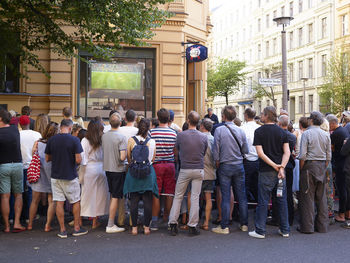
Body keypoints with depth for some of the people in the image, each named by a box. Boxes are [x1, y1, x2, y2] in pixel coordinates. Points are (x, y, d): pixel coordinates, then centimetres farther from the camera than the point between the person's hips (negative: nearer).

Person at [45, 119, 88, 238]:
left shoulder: (51, 140, -2)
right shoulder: (74, 140, -12)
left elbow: (47, 159, 5)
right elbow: (78, 160, -15)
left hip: (55, 176, 3)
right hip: (70, 176, -3)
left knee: (59, 203, 7)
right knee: (76, 202, 12)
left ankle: (62, 230, 10)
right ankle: (77, 228, 18)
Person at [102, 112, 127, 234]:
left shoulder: (104, 136, 1)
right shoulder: (121, 137, -17)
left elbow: (104, 151, 11)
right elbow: (122, 157, -22)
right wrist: (127, 154, -2)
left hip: (107, 168, 6)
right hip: (118, 169, -6)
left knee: (112, 195, 19)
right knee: (115, 197, 0)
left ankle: (111, 222, 27)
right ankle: (110, 225, 4)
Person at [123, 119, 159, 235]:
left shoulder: (131, 140, -4)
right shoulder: (152, 142, -5)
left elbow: (128, 158, 4)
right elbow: (153, 158, 4)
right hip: (148, 173, 0)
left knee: (134, 201, 7)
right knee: (147, 201, 7)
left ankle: (134, 227, 11)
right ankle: (146, 227, 11)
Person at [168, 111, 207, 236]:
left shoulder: (181, 135, -8)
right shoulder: (204, 137, -4)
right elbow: (204, 153, 9)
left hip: (184, 169, -1)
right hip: (199, 170, 1)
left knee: (178, 196, 10)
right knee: (195, 198, 5)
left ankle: (173, 223, 10)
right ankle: (192, 226, 8)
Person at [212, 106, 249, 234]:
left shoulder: (219, 130, -9)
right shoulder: (241, 131, 0)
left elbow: (216, 151, -8)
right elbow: (246, 151, 4)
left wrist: (218, 165, 6)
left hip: (225, 166, -3)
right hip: (239, 166, 3)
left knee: (226, 197, 0)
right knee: (242, 196, 9)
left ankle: (224, 226, 5)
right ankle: (244, 224, 17)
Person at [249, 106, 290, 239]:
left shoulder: (259, 131, -6)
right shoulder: (282, 131, 5)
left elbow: (260, 153, -14)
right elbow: (287, 152, -3)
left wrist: (274, 165, -11)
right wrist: (281, 167, -10)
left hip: (266, 171, -4)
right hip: (280, 170, 4)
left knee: (263, 200, 2)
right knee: (282, 200, 11)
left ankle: (260, 230, 7)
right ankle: (285, 230, 18)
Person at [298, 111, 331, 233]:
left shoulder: (306, 133, -9)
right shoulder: (326, 135, 7)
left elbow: (302, 155, -13)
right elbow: (329, 156, 9)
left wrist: (301, 169, -1)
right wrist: (324, 168, 17)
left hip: (310, 165, -5)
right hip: (322, 166, 5)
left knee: (308, 197, 0)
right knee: (321, 197, 11)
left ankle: (308, 227, 3)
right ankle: (322, 226, 16)